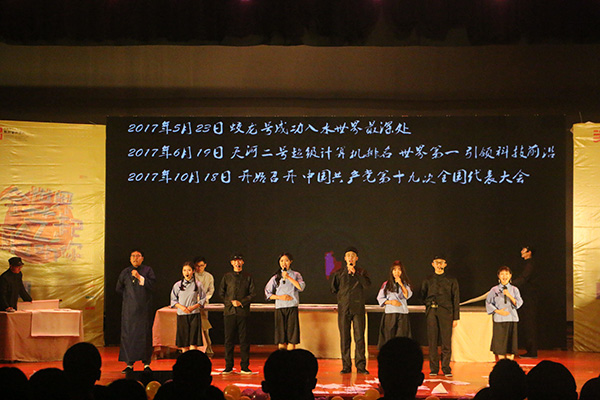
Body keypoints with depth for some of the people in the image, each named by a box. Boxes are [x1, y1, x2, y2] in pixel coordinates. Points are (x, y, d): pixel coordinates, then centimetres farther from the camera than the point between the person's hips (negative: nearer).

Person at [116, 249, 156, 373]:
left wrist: (139, 277, -15)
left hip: (143, 308, -2)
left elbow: (152, 285, -8)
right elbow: (119, 288, 19)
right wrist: (129, 295, 11)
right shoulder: (125, 272, 10)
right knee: (128, 334, -3)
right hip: (129, 308, 2)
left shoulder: (147, 270, 4)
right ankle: (129, 364, 2)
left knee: (144, 334, -5)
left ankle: (146, 364, -2)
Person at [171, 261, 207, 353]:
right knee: (184, 347, 2)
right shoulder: (177, 285, 6)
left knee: (193, 346, -8)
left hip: (194, 315, -1)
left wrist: (194, 306, -10)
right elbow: (173, 300, 9)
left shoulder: (198, 285, 3)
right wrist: (181, 307, -9)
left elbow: (203, 299, 7)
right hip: (181, 315, 1)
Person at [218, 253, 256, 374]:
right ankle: (228, 366, 6)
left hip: (243, 311, -1)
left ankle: (245, 366, 4)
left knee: (244, 339, -1)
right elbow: (221, 293, 10)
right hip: (229, 311, 1)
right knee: (228, 339, 0)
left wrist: (241, 302, -8)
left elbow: (252, 294, 5)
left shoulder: (248, 277, 9)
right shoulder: (226, 277, 11)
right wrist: (231, 302, -5)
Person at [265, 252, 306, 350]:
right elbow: (267, 293, 9)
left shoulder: (295, 275, 10)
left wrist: (288, 277, -11)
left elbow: (301, 287, -8)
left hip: (292, 308, -1)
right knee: (280, 338, -3)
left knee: (292, 337, -6)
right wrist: (280, 297, -5)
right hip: (279, 309, 1)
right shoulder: (276, 277, 11)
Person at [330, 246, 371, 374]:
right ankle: (346, 366, 4)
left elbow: (367, 284, -10)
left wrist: (355, 273, -15)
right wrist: (342, 296, 12)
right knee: (344, 338, 0)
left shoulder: (361, 272, 9)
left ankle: (361, 366, -4)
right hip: (343, 308, 2)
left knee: (360, 337, -6)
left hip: (358, 307, -1)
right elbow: (334, 289, 23)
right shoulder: (339, 273, 13)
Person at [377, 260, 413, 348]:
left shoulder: (406, 283, 11)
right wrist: (390, 302, -7)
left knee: (402, 338, -7)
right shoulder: (386, 284, 9)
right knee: (389, 337, -3)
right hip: (390, 313, 0)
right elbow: (380, 298, 8)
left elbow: (407, 295, -6)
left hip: (402, 313, 0)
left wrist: (401, 284, -9)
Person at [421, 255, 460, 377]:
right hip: (431, 313, 2)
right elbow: (423, 296, 26)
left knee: (446, 341, -6)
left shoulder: (451, 281, 9)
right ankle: (433, 368, 5)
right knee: (432, 341, 0)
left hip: (446, 312, -2)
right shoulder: (428, 281, 15)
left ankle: (446, 368, 0)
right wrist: (429, 305, 11)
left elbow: (456, 299, 6)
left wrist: (456, 317, 1)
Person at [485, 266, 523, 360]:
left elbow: (519, 303, -2)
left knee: (510, 342, -1)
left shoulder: (514, 290, 6)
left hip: (511, 318, 1)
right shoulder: (494, 290, 4)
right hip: (499, 320, -1)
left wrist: (509, 296, -16)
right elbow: (488, 303, 5)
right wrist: (498, 311, -8)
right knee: (499, 342, -1)